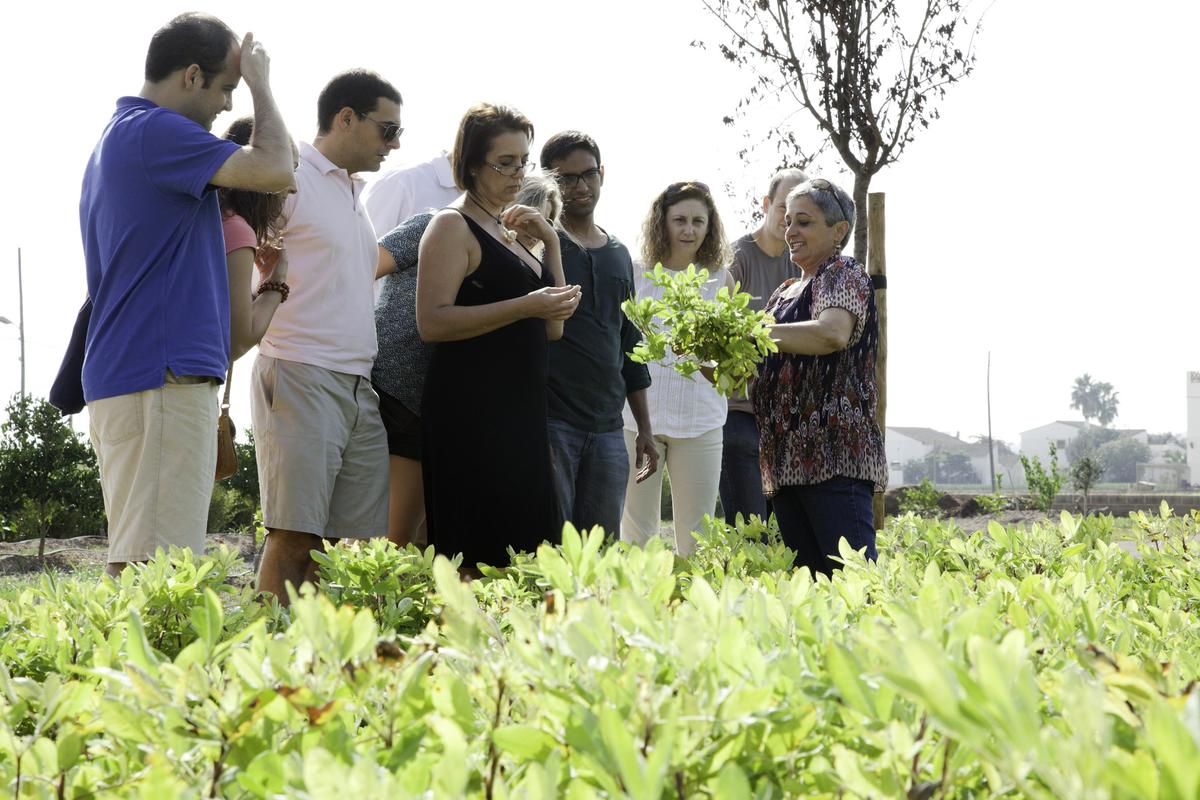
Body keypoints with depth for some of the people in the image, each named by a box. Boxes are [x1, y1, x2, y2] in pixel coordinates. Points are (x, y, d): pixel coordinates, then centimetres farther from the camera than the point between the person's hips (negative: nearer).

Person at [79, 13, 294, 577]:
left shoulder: (116, 138, 23)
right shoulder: (155, 131, -10)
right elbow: (274, 170, -16)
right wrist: (259, 82, -1)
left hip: (121, 377, 10)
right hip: (160, 376, -10)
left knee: (139, 558, 7)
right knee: (155, 570, -15)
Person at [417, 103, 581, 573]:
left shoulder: (507, 231, 20)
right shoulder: (453, 226, -4)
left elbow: (553, 328, 21)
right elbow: (431, 322, -17)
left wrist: (550, 243, 11)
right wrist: (525, 306, -21)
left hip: (519, 411, 9)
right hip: (470, 413, -9)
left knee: (522, 546, 4)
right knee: (475, 558, -13)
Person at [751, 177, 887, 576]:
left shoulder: (844, 274, -1)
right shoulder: (786, 292, 25)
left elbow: (833, 333, -22)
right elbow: (776, 366, 26)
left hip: (833, 454, -9)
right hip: (789, 459, 9)